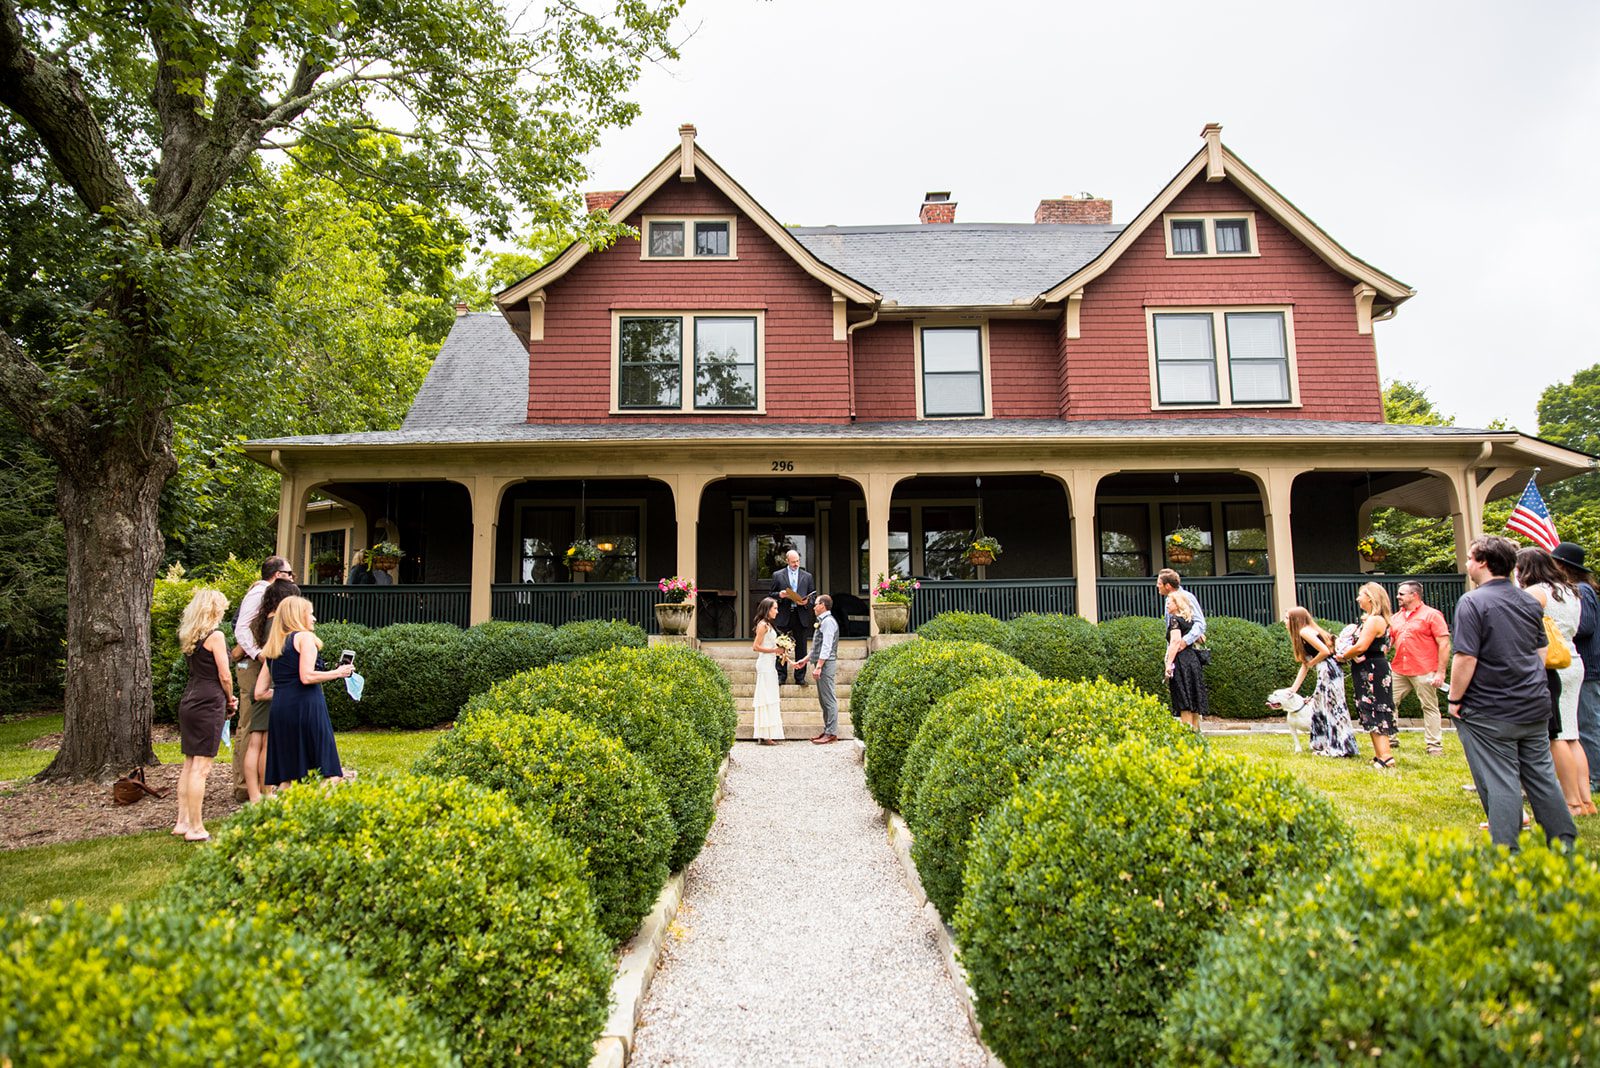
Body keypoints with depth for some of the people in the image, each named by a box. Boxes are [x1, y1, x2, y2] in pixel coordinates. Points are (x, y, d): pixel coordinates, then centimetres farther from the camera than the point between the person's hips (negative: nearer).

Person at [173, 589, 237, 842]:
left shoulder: (189, 637, 13)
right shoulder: (215, 636, -11)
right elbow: (224, 675, -11)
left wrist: (225, 700, 14)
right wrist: (230, 699, 6)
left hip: (189, 703, 9)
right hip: (208, 704, -9)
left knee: (189, 764, 14)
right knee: (201, 767, -5)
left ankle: (183, 822, 20)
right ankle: (195, 828, -1)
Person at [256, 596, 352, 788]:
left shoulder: (271, 648, 21)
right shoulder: (305, 637, 1)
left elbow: (260, 692, 18)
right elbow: (306, 677, -13)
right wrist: (337, 673, -2)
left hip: (280, 708, 7)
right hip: (306, 706, -7)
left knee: (288, 776, 7)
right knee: (328, 769, -7)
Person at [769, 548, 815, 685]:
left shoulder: (807, 576, 12)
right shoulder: (777, 575, 8)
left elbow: (813, 596, 12)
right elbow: (772, 594, 9)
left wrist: (806, 601, -9)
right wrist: (779, 595, -12)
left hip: (801, 616, 1)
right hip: (784, 616, -1)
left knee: (801, 648, 3)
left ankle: (800, 677, 10)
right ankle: (781, 676, 7)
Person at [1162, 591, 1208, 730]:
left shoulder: (1174, 619, -10)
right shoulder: (1189, 619, 15)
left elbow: (1176, 641, -20)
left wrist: (1169, 664, -22)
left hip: (1181, 661, -8)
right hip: (1193, 659, 8)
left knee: (1185, 703, -6)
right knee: (1194, 701, 12)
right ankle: (1195, 728, 16)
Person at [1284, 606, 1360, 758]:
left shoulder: (1304, 632, -9)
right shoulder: (1307, 632, 21)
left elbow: (1325, 651, -20)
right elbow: (1305, 665, 22)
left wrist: (1312, 663, -3)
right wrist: (1293, 689, 21)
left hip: (1328, 670, -10)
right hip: (1326, 672, 10)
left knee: (1332, 707, -5)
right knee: (1319, 705, 15)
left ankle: (1339, 748, -1)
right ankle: (1325, 745, 22)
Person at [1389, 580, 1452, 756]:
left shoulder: (1431, 614, -5)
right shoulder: (1396, 617, 14)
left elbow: (1444, 644, -9)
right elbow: (1388, 641, 21)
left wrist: (1440, 672, -14)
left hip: (1424, 672, -6)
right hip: (1398, 670, 6)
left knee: (1430, 708, 2)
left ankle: (1435, 746, 8)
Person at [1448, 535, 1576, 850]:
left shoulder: (1473, 603, -16)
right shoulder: (1530, 601, 8)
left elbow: (1465, 658, -20)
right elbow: (1541, 652, 16)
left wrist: (1454, 699, -11)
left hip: (1489, 713, -7)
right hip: (1535, 707, 7)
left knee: (1501, 784, -1)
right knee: (1543, 777, 16)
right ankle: (1566, 845, 24)